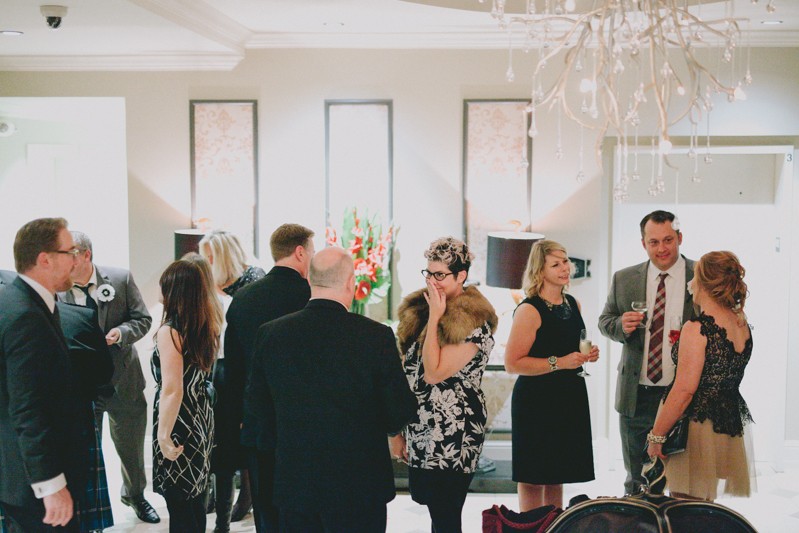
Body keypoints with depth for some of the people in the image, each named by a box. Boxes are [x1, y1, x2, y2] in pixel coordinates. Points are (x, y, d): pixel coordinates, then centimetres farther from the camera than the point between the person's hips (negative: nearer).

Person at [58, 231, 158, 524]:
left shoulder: (121, 279, -9)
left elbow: (142, 319, -3)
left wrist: (121, 333, -22)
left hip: (123, 378, 2)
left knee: (131, 445, 19)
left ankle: (135, 495, 45)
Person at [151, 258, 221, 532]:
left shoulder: (170, 331, -19)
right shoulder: (207, 325, 4)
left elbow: (172, 390, -23)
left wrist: (164, 437, -19)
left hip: (179, 423, -8)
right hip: (201, 418, 8)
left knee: (179, 505, 3)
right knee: (195, 500, 20)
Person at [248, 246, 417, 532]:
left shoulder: (270, 334, -6)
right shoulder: (377, 336, -15)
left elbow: (257, 402, 6)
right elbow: (400, 412, -8)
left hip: (293, 484, 3)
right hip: (360, 486, -3)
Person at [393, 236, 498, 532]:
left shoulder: (474, 323, -14)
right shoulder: (417, 310, 9)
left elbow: (433, 373, -22)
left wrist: (434, 317, -17)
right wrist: (398, 431, 12)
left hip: (453, 438, -7)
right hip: (419, 432, 7)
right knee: (426, 499, 12)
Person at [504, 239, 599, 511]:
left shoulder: (573, 304, 11)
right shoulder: (529, 310, -13)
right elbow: (512, 363, -18)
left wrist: (588, 355, 5)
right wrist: (559, 362, -22)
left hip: (571, 396, 7)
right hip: (536, 399, -7)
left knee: (557, 474, 15)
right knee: (533, 477, 1)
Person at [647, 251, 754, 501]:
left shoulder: (697, 329, -18)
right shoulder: (743, 325, 6)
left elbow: (684, 391, -21)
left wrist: (656, 436, -15)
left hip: (697, 427, -8)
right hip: (730, 427, 8)